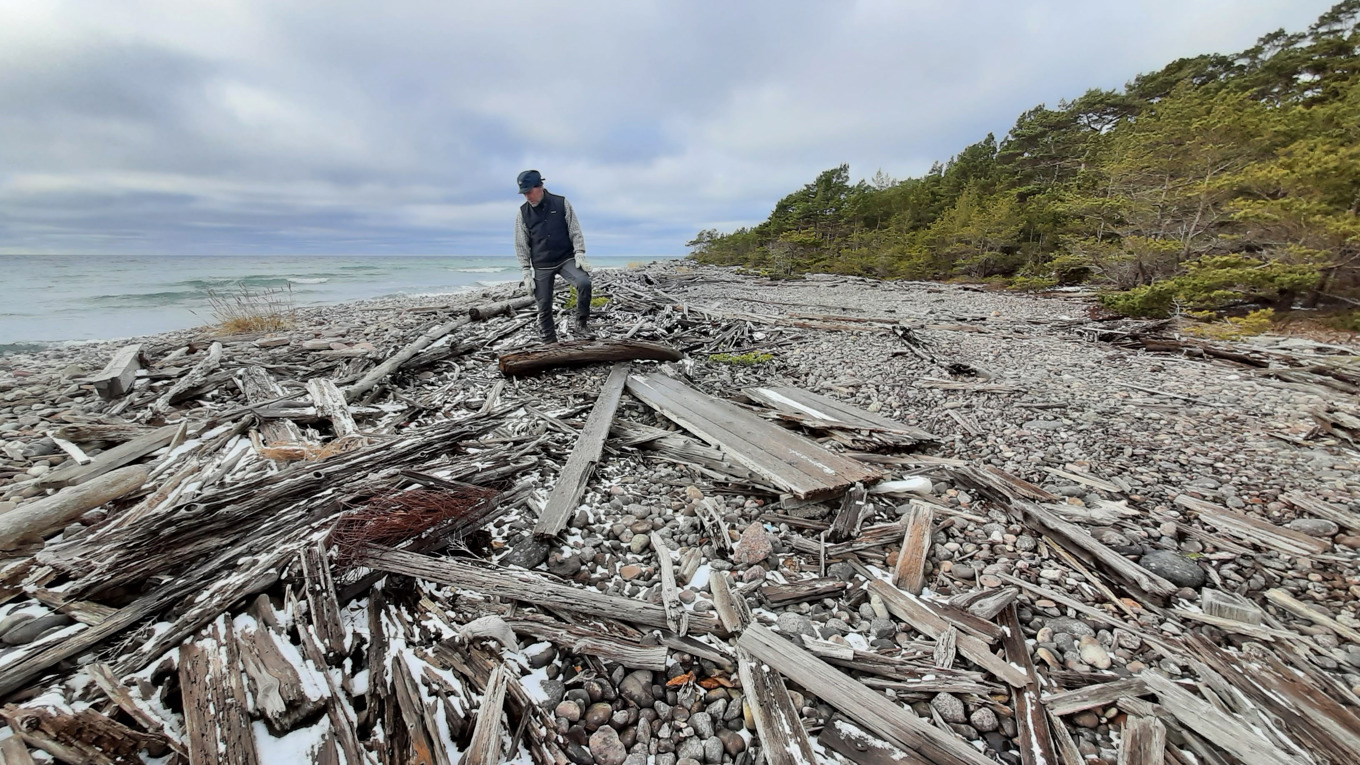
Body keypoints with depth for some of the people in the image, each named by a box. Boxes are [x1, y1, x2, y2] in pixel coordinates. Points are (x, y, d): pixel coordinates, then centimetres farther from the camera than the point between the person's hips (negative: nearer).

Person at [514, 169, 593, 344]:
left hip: (567, 259, -1)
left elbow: (575, 232, -1)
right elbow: (521, 245, 3)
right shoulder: (522, 213, 2)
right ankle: (550, 343, 13)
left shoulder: (562, 203, -1)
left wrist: (579, 255, -14)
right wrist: (526, 273, -3)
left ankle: (582, 324, -12)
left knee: (584, 282, -28)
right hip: (542, 266, 2)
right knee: (544, 306, -1)